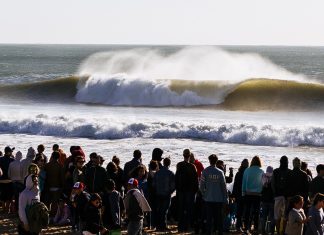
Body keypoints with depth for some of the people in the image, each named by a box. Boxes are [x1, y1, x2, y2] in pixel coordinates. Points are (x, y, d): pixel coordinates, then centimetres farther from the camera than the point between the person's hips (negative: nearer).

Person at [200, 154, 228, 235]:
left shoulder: (205, 171, -6)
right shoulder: (220, 172, -4)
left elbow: (201, 185, -6)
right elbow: (224, 186, -1)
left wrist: (203, 194, 10)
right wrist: (226, 198, 6)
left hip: (208, 199, 0)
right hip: (219, 199, 0)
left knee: (209, 217, 4)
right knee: (219, 218, 8)